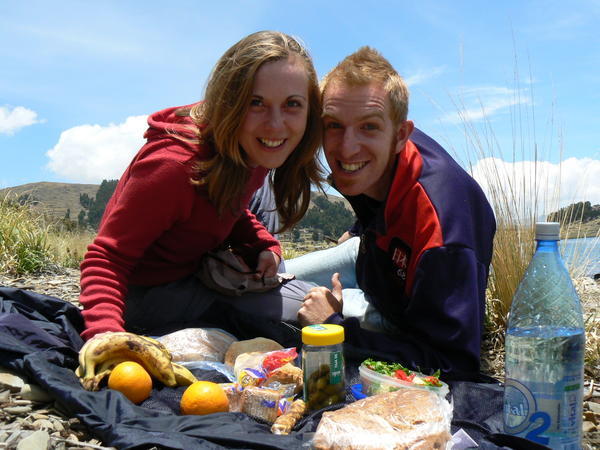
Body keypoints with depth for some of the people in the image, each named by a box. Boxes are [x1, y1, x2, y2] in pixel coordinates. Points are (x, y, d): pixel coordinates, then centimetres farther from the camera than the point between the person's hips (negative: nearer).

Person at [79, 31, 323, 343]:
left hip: (199, 267, 8)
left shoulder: (254, 150, -10)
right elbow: (107, 258, -28)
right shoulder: (174, 165, -34)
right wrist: (104, 334, -46)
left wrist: (264, 247, -11)